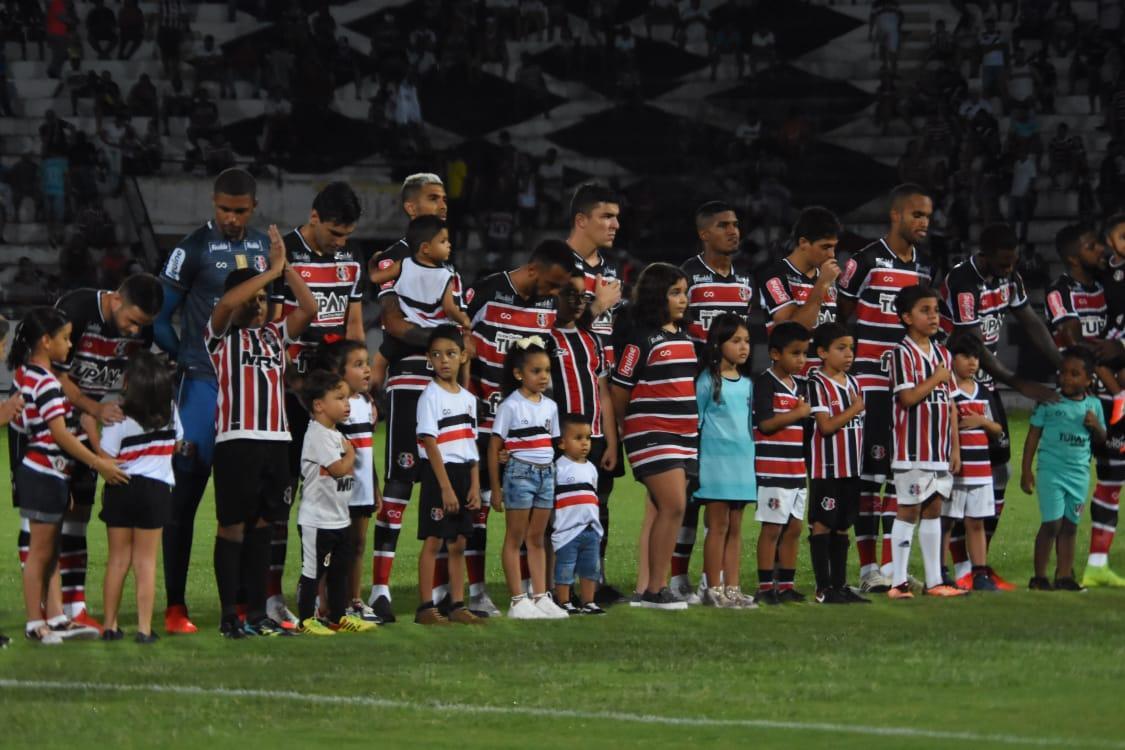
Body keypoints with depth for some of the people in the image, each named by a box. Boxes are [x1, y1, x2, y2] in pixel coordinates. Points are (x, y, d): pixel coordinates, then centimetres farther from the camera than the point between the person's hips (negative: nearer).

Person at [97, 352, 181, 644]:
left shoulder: (119, 417, -13)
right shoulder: (170, 411, -2)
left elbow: (105, 458, -11)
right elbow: (176, 443, 14)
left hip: (121, 489, -1)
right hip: (156, 488, 1)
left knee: (118, 559, 9)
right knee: (146, 561, 4)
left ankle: (110, 625, 13)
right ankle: (144, 628, -1)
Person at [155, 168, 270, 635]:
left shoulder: (266, 247, 12)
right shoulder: (193, 250, -4)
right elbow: (158, 318, -3)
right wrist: (187, 360, -7)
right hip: (204, 383, -5)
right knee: (185, 494, -6)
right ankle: (175, 606, -4)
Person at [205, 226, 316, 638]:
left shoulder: (274, 334, 18)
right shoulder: (221, 336, 2)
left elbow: (309, 309, 7)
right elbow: (227, 303, -18)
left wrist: (286, 268, 0)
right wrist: (272, 271, -12)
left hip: (276, 439, 5)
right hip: (237, 439, -5)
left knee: (262, 525, 8)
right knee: (233, 526, -3)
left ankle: (258, 612, 11)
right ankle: (229, 616, -2)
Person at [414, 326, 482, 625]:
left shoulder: (468, 398, 12)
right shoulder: (430, 396, -8)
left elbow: (472, 446, 13)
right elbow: (430, 444, -13)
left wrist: (475, 485, 5)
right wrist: (446, 487, -18)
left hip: (463, 475, 6)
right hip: (438, 475, -6)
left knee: (458, 543, 9)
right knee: (433, 541, -5)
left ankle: (457, 605, 13)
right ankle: (426, 607, -3)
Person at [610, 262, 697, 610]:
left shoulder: (682, 336, 15)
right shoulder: (640, 338, -11)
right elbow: (619, 389, -7)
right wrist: (626, 429, 6)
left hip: (684, 434, 8)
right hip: (652, 433, -8)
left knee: (662, 508, 6)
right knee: (673, 505, -15)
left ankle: (644, 588, 8)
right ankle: (655, 590, -10)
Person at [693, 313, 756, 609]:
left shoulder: (747, 383, 12)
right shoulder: (708, 380, -6)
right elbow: (695, 420, -4)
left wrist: (752, 456, 14)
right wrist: (694, 459, -6)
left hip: (743, 461, 6)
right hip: (716, 459, -6)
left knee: (735, 527, 8)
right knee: (718, 525, -4)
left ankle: (732, 588, 11)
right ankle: (713, 589, 0)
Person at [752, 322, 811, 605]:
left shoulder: (801, 385, 16)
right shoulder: (765, 383, -9)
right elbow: (765, 423, -19)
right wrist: (799, 413, -13)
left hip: (797, 471, 8)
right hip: (772, 471, -8)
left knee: (794, 528, 11)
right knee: (772, 527, -4)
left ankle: (786, 584, 18)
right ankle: (765, 587, 1)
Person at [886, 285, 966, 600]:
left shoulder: (942, 354, 14)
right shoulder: (903, 353, -9)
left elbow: (950, 404, 15)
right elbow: (908, 397, -20)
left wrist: (955, 447, 12)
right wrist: (936, 379, -9)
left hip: (940, 450, 7)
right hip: (912, 451, -7)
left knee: (933, 511, 11)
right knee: (908, 511, -4)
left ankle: (934, 581, 15)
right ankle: (899, 582, -1)